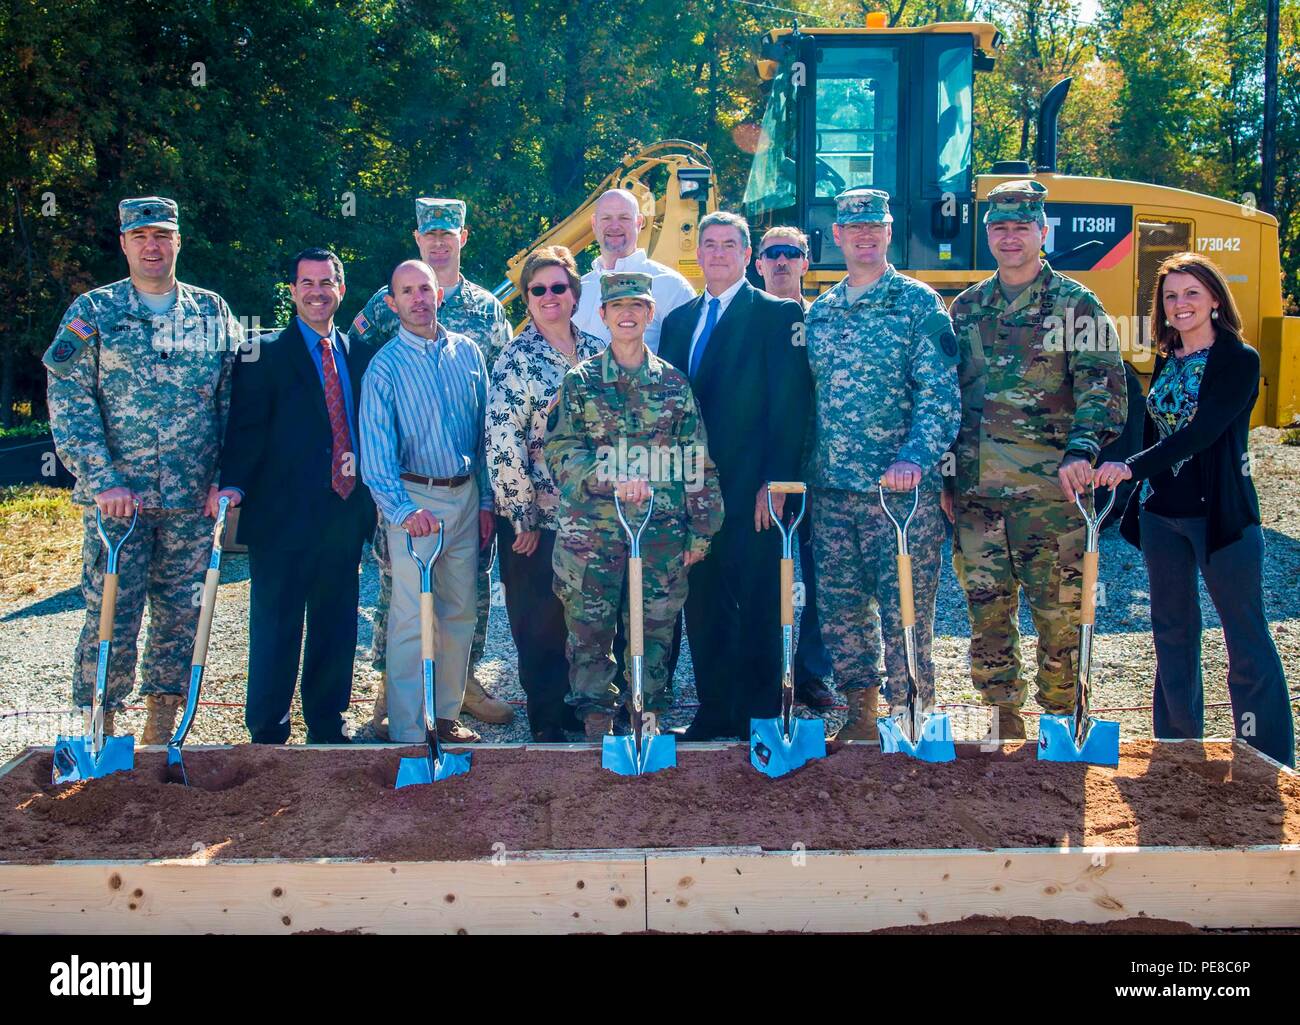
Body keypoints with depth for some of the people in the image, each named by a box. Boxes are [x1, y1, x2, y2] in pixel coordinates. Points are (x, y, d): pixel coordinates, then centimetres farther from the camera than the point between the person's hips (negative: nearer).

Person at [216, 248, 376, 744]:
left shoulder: (359, 353, 12)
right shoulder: (265, 353, -1)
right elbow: (246, 426, -8)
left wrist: (371, 498, 8)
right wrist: (234, 484, -23)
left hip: (346, 512, 4)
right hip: (283, 516, -4)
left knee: (336, 626, 12)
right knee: (275, 628, 3)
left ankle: (327, 724, 25)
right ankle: (267, 732, 15)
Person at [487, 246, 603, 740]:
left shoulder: (596, 349, 7)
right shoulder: (516, 359, -7)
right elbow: (502, 442, -12)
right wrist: (522, 515, -13)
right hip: (537, 516, -4)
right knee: (541, 623, 5)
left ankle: (581, 703, 29)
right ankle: (546, 718, 20)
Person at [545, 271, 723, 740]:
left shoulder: (673, 383, 8)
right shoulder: (580, 381, 5)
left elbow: (699, 461, 9)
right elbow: (559, 450, -6)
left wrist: (701, 529, 5)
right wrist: (613, 479, -21)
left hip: (660, 532, 1)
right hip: (592, 530, -1)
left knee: (656, 629, 6)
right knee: (590, 629, 2)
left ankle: (650, 716, 19)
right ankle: (597, 728, 13)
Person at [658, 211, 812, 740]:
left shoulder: (778, 314, -1)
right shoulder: (678, 320, 17)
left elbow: (791, 403, -7)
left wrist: (776, 480, -14)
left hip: (750, 489, -5)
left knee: (757, 605, 0)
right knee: (701, 602, 9)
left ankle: (759, 715, 10)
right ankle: (713, 710, 20)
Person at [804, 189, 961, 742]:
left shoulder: (919, 303, 0)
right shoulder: (818, 312, 14)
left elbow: (940, 394, -8)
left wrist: (913, 459, -21)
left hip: (901, 490, -5)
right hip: (830, 490, 5)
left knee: (904, 612, -2)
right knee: (839, 608, 9)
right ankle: (861, 713, 23)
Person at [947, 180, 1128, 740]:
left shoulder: (1075, 304, 1)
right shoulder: (966, 307, 14)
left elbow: (1104, 389, -7)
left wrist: (1081, 451, -24)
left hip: (1050, 490, -4)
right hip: (975, 492, 4)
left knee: (1058, 614, 1)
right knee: (986, 612, 8)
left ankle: (1060, 722, 15)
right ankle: (1004, 720, 22)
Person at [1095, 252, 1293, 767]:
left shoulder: (1238, 360, -9)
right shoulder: (1166, 363, 11)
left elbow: (1203, 431, -22)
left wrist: (1132, 467, -30)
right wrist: (1138, 506, 14)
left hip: (1221, 512, -7)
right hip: (1162, 513, 7)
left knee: (1245, 633, -2)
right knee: (1172, 629, 13)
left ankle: (1269, 762, 5)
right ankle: (1178, 745, 25)